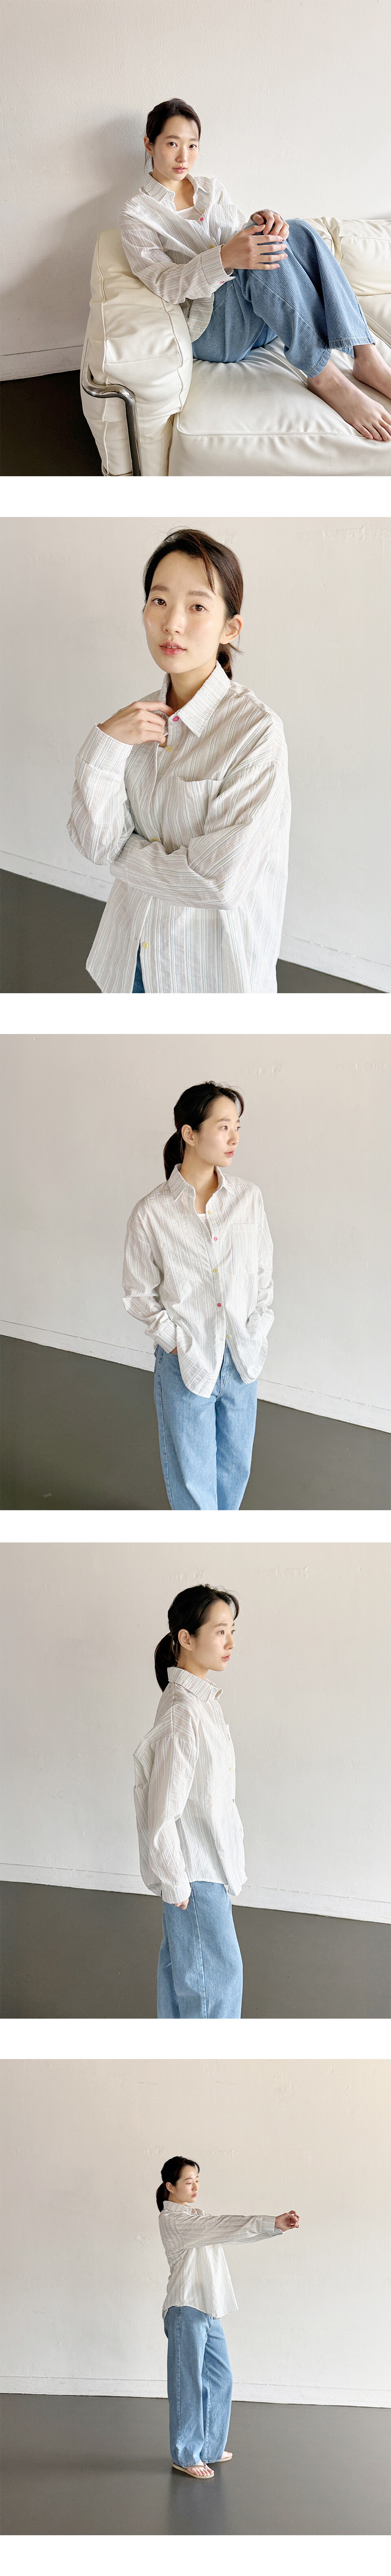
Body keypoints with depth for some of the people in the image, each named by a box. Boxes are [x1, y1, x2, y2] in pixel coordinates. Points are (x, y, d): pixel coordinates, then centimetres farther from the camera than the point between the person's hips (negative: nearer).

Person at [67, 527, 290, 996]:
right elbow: (95, 842, -6)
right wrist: (106, 744, -18)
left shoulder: (256, 731, -20)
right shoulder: (140, 718, 1)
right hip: (132, 954, 6)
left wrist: (126, 854, -9)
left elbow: (222, 881, -25)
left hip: (212, 967, -5)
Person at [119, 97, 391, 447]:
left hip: (265, 319, 6)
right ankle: (323, 375, -34)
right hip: (212, 332, -6)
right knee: (260, 259, -33)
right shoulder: (138, 216, 1)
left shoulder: (211, 190, 20)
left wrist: (263, 220, -14)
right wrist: (225, 258, -32)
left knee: (299, 233, -21)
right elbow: (162, 283, -14)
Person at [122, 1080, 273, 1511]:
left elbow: (264, 1270, 6)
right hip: (186, 1363, -4)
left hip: (242, 1358, 4)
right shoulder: (152, 1213, -14)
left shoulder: (248, 1197, -4)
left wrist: (257, 1331, -1)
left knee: (235, 1464, 17)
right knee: (192, 1473, 8)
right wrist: (177, 1341, -10)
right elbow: (139, 1293, -4)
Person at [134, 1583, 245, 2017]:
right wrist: (176, 1883, -17)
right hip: (195, 1868, -9)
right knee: (219, 1967, 0)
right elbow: (163, 1811, -24)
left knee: (181, 1959, 18)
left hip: (205, 1859, 9)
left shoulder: (199, 1697, 5)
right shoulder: (183, 1713, -26)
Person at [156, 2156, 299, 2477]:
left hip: (209, 2311, 9)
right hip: (186, 2309, -9)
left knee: (220, 2378, 14)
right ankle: (185, 2456, 7)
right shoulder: (172, 2220, -14)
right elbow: (218, 2228, -25)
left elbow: (230, 2234, 15)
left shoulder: (194, 2217, 20)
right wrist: (270, 2224, -32)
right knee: (188, 2384, -3)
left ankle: (209, 2448, 27)